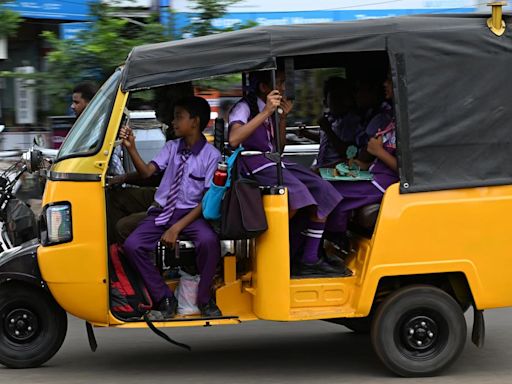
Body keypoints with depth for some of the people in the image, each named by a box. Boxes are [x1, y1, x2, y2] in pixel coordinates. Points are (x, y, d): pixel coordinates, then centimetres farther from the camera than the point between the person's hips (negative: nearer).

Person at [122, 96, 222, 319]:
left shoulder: (211, 156, -5)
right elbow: (146, 172, 0)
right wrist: (131, 148, -18)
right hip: (162, 212, 5)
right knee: (132, 245, -20)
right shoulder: (171, 147, 11)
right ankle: (165, 299, -8)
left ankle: (204, 300, -14)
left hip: (192, 214, -4)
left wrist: (177, 227, -18)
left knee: (209, 241, -36)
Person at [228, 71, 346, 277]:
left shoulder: (270, 110, 23)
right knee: (296, 192, -34)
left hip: (275, 163, 9)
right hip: (254, 164, -9)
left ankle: (309, 260, -15)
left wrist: (283, 117, 11)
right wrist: (266, 112, -25)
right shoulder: (244, 108, -4)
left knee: (323, 193, -11)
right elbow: (234, 139, -24)